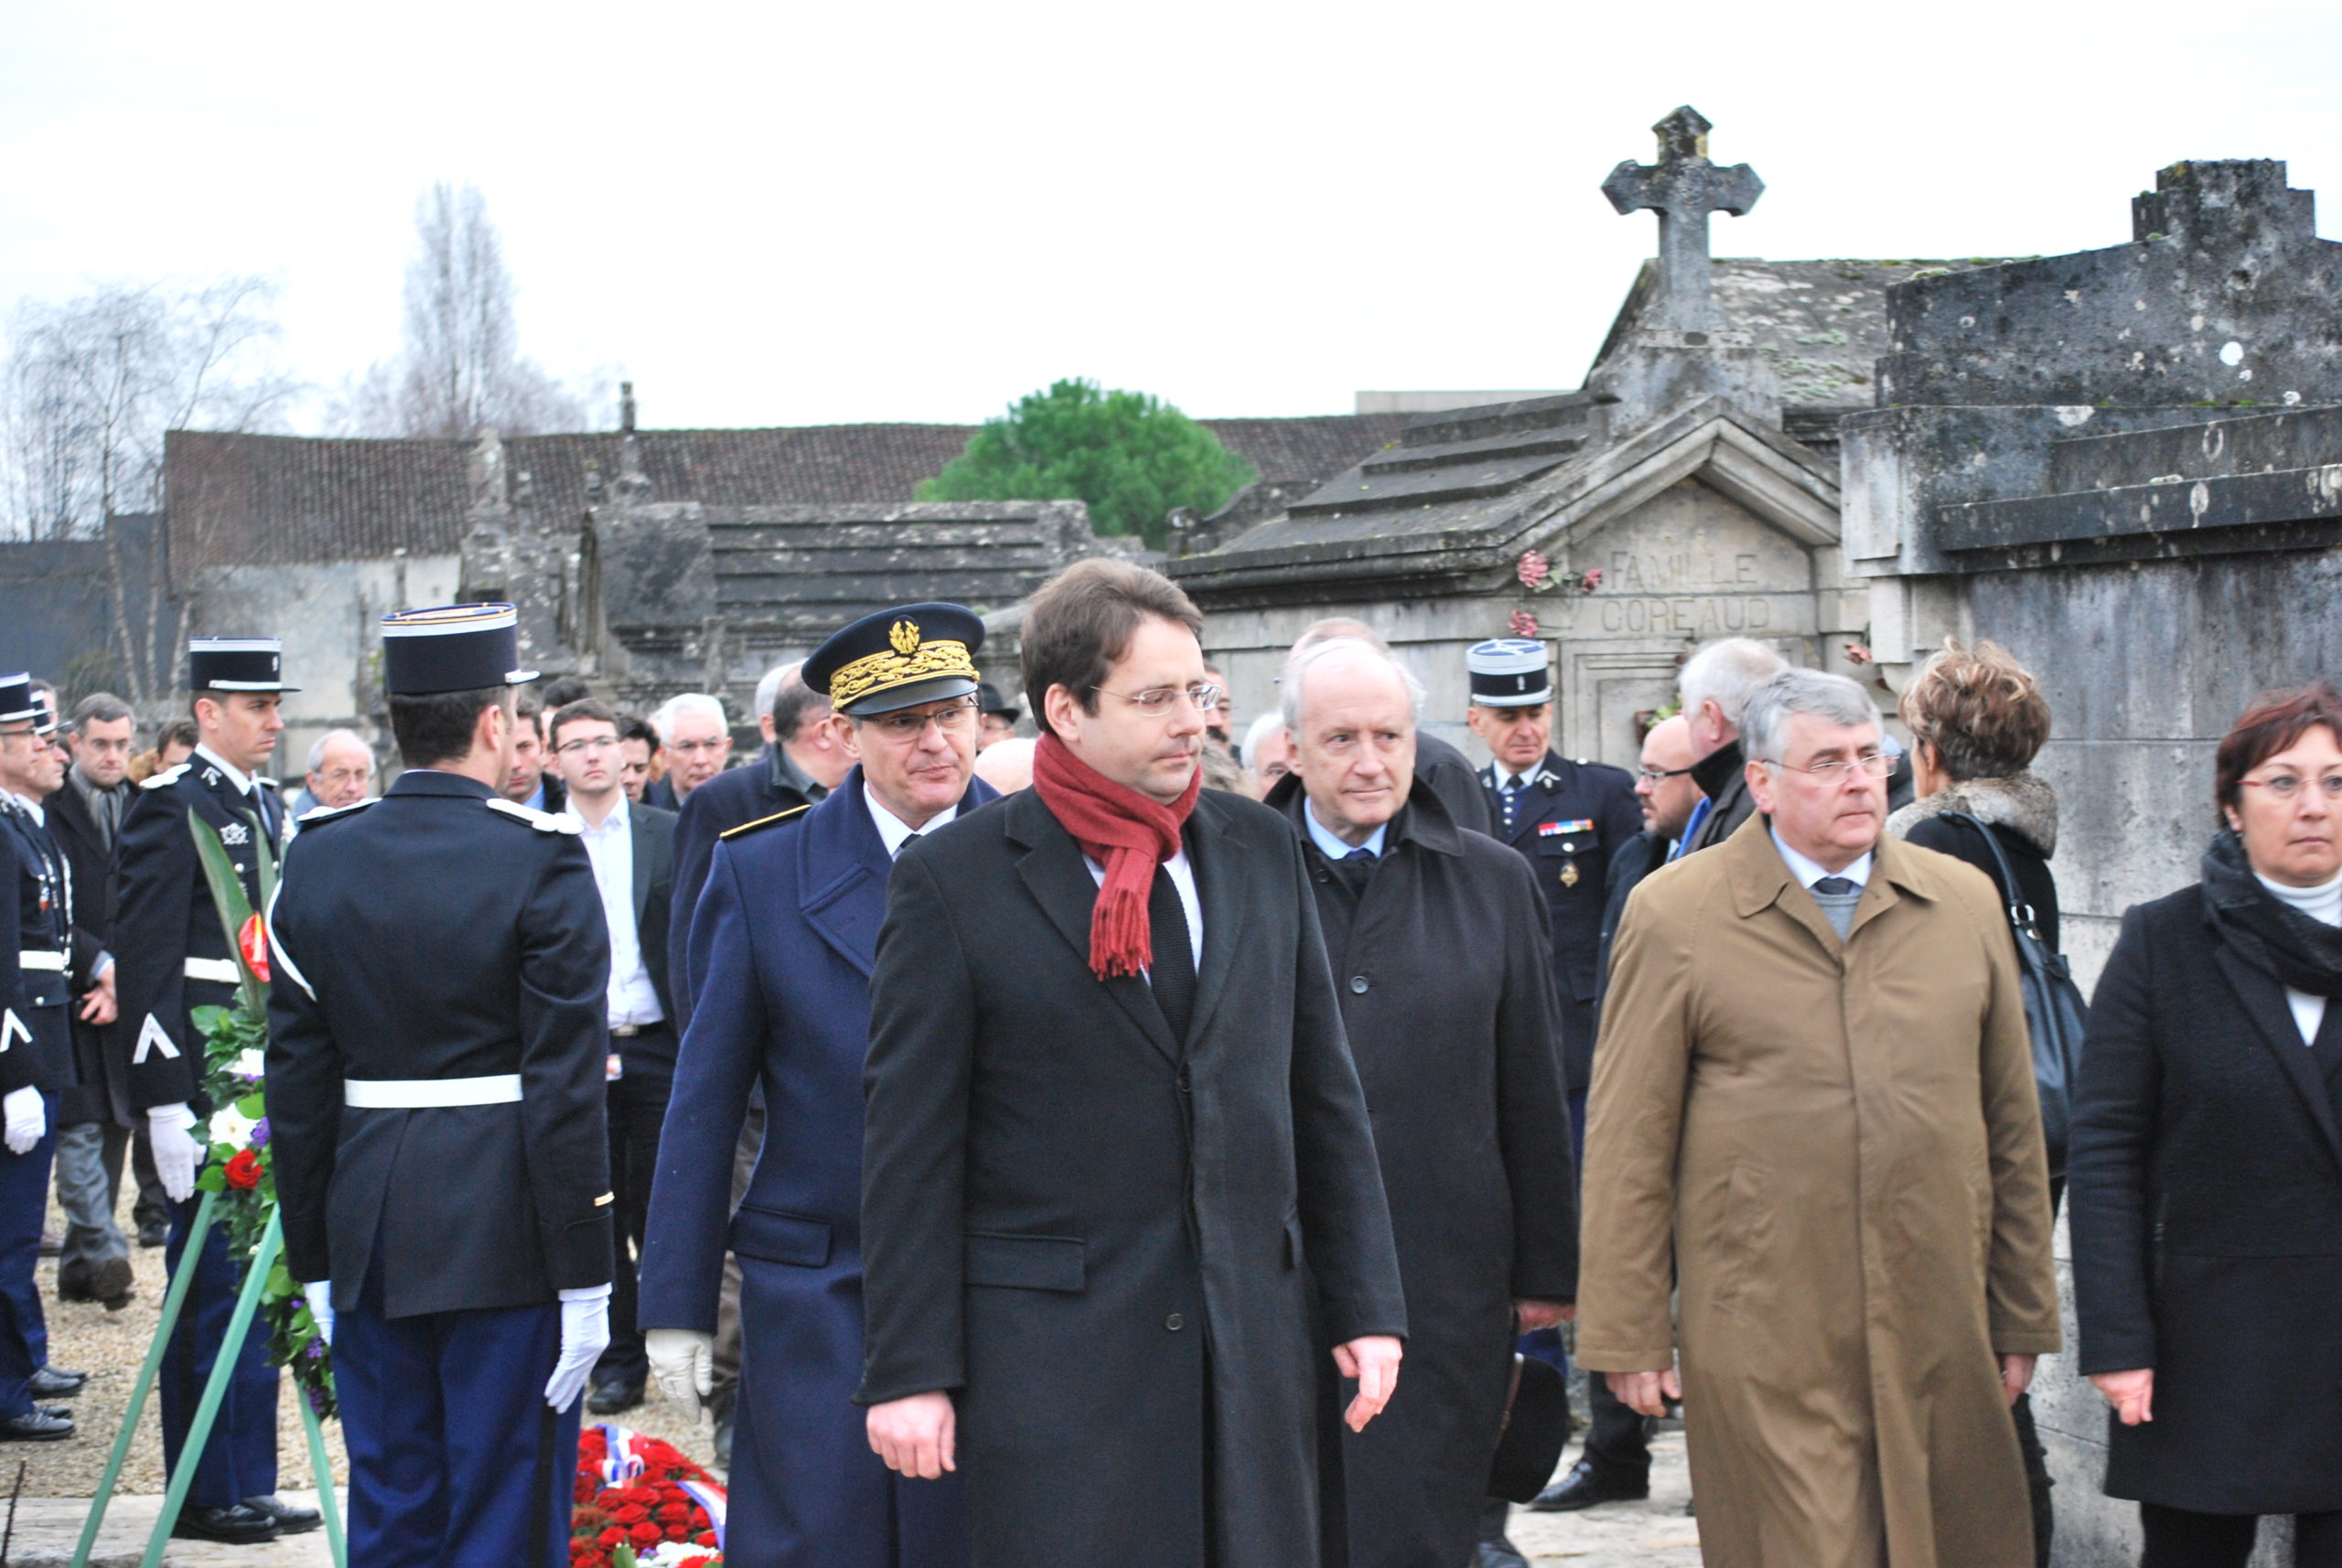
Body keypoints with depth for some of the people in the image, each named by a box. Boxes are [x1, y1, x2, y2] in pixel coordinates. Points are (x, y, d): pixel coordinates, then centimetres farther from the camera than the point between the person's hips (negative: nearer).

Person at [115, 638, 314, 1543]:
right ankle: (210, 1496, 5)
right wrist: (165, 1097, -20)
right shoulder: (172, 805, -11)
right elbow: (143, 959, -15)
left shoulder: (266, 805, 16)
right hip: (206, 1084, -8)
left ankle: (247, 1485, 21)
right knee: (212, 1290, -3)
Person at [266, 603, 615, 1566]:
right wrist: (583, 1276, -9)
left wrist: (315, 1263, 14)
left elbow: (298, 1081, 7)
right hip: (504, 1235, -5)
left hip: (372, 1236, 5)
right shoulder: (541, 860, -11)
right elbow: (565, 1087, -13)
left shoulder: (318, 860, 4)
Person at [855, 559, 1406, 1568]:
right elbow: (910, 1150, -4)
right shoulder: (952, 880, -4)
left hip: (1252, 1345, 4)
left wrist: (1363, 1303, 10)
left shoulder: (1259, 850, 10)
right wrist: (909, 1371, -8)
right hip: (1051, 1356, -4)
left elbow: (1326, 1097, 14)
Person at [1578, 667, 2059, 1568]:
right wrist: (1627, 1335, -2)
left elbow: (2012, 1122, 14)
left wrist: (2023, 1316, 14)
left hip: (1939, 1333, 3)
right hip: (1762, 1347, -3)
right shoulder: (1674, 913, 1)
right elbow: (1628, 1143, 0)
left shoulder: (1965, 903, 11)